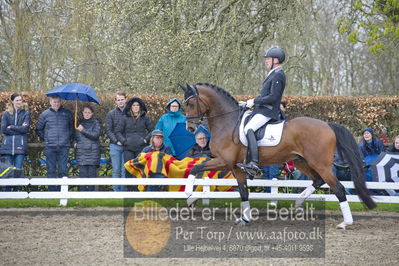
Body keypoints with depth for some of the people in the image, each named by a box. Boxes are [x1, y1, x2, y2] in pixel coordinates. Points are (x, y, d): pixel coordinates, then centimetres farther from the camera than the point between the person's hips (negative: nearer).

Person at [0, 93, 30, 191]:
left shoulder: (26, 113, 8)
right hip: (8, 145, 1)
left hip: (20, 145, -1)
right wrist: (19, 129, -5)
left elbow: (25, 128, -5)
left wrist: (11, 127, -3)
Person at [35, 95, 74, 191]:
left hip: (64, 147, 0)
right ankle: (52, 191, 5)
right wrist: (45, 138, 9)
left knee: (63, 170, -2)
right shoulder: (45, 114, 7)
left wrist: (70, 139, 10)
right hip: (50, 147, 0)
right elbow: (38, 129, 17)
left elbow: (72, 127, 20)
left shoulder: (67, 113, 8)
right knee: (51, 170, 1)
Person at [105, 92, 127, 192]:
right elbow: (108, 130, 3)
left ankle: (123, 191, 4)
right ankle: (116, 191, 5)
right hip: (115, 146, 0)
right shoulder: (111, 114, 7)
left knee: (124, 170, -1)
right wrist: (116, 141, -9)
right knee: (116, 170, 2)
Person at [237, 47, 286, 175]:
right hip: (262, 109, 11)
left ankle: (254, 163, -35)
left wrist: (254, 101, -16)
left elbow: (273, 97, -21)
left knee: (248, 129, -26)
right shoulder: (273, 74, 21)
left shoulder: (278, 75, -12)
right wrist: (254, 102, 14)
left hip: (268, 111, -11)